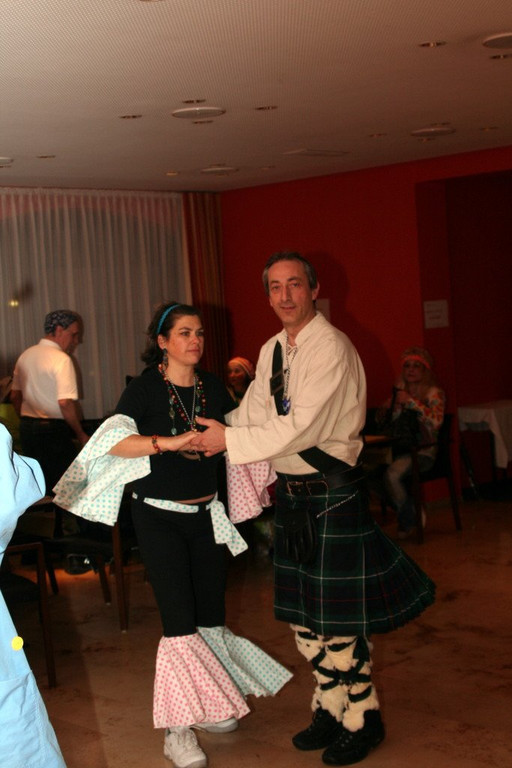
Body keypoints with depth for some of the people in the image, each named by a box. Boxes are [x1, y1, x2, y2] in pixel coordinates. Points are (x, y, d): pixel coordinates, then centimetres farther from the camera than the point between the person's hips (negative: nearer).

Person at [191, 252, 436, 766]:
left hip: (332, 493, -8)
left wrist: (230, 440, -18)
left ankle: (361, 719, 18)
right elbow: (252, 414, 17)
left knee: (337, 616, 0)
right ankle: (329, 708, 31)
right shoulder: (272, 351, 10)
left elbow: (303, 428, -23)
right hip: (291, 492, 8)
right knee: (300, 613, 15)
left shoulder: (331, 348, -17)